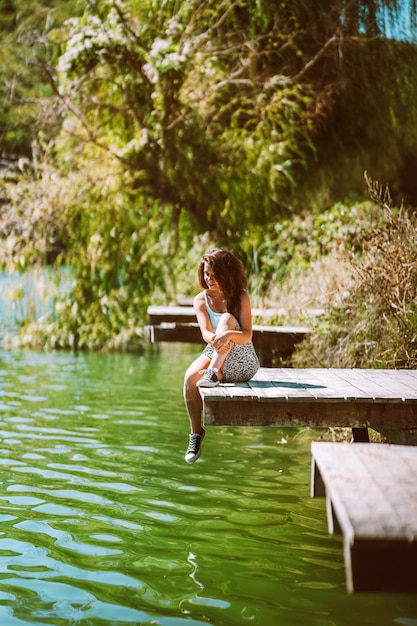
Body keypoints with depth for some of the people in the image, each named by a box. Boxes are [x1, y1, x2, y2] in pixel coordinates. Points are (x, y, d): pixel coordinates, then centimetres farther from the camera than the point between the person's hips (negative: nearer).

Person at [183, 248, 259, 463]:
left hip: (242, 363, -3)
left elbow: (247, 335, -15)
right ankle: (195, 433, -16)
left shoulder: (240, 297, -6)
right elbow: (205, 332, -13)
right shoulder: (201, 300, 1)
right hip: (214, 355, 3)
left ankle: (213, 374, -40)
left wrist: (229, 335, -38)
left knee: (227, 318, -28)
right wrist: (215, 339, -38)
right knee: (190, 377, -30)